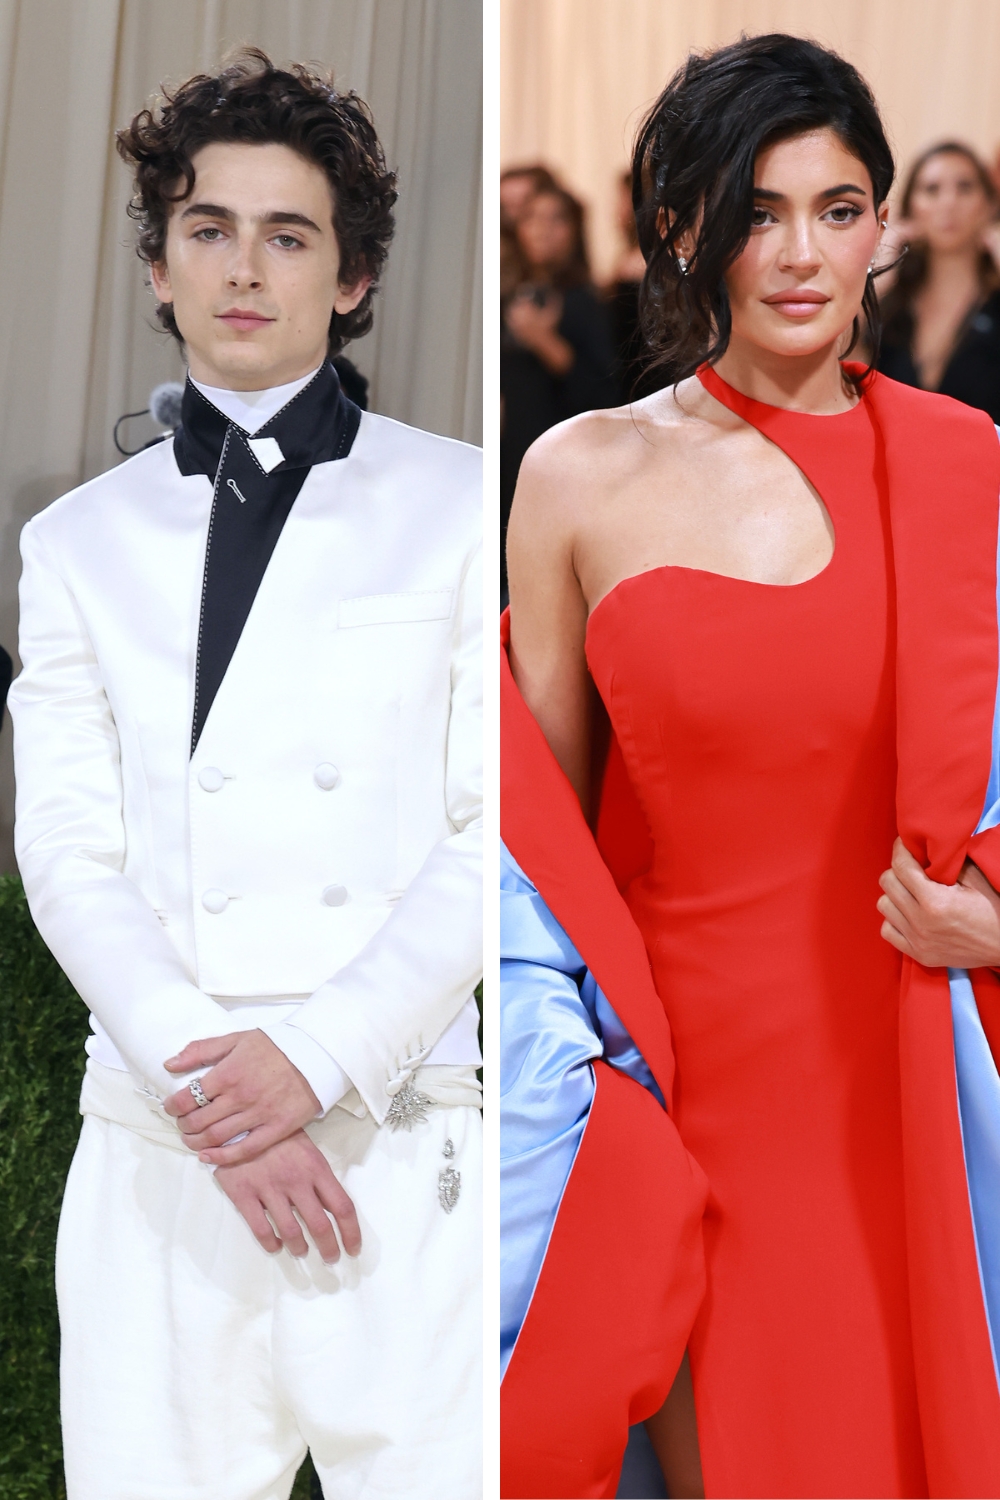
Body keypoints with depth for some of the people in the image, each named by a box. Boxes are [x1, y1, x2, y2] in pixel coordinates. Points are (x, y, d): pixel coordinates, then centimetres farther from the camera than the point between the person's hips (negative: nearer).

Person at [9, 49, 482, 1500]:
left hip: (400, 1141, -2)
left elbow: (495, 831, 0)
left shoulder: (460, 506, 7)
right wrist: (201, 1079, -10)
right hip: (158, 1154, 2)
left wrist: (316, 1057, -11)